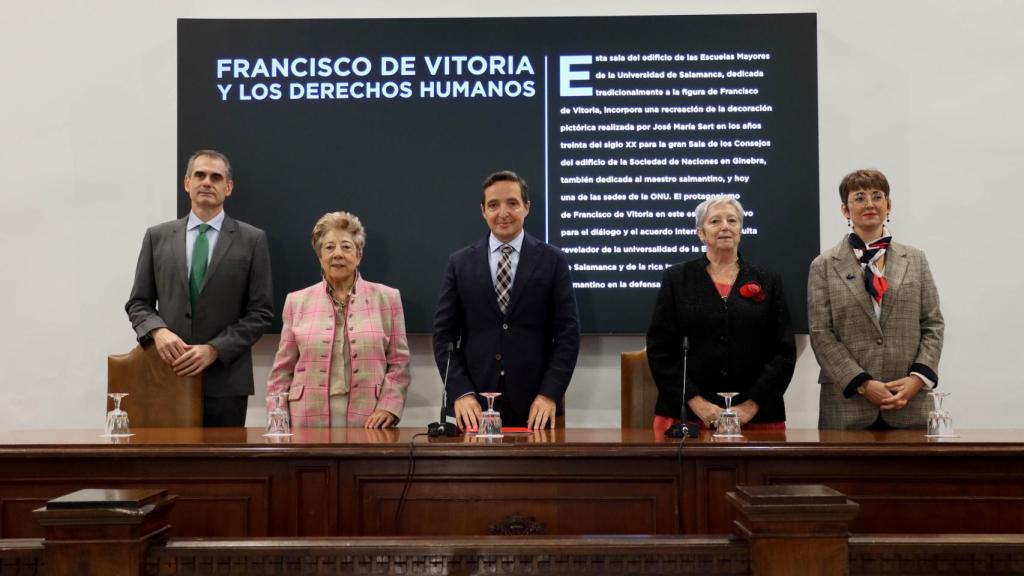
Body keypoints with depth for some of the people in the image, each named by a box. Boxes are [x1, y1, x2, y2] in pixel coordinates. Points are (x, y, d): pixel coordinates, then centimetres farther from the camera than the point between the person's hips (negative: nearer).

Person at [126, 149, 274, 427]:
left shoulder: (252, 240, 3)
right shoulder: (157, 236, 10)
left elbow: (261, 312, -1)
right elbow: (138, 303, 11)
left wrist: (214, 349, -11)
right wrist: (158, 331, -11)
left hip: (225, 379, -1)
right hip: (169, 374, 1)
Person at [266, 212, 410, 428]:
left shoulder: (386, 298, 6)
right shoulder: (297, 301, 8)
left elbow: (399, 363, 4)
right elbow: (282, 371, 9)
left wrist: (387, 407, -9)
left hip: (368, 424, 0)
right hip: (309, 423, 1)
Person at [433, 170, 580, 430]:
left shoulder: (553, 261, 2)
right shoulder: (460, 263, 6)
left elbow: (568, 333, -1)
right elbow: (444, 334, 4)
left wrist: (550, 394, -11)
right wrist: (461, 392, -8)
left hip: (535, 405, -1)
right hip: (475, 405, 1)